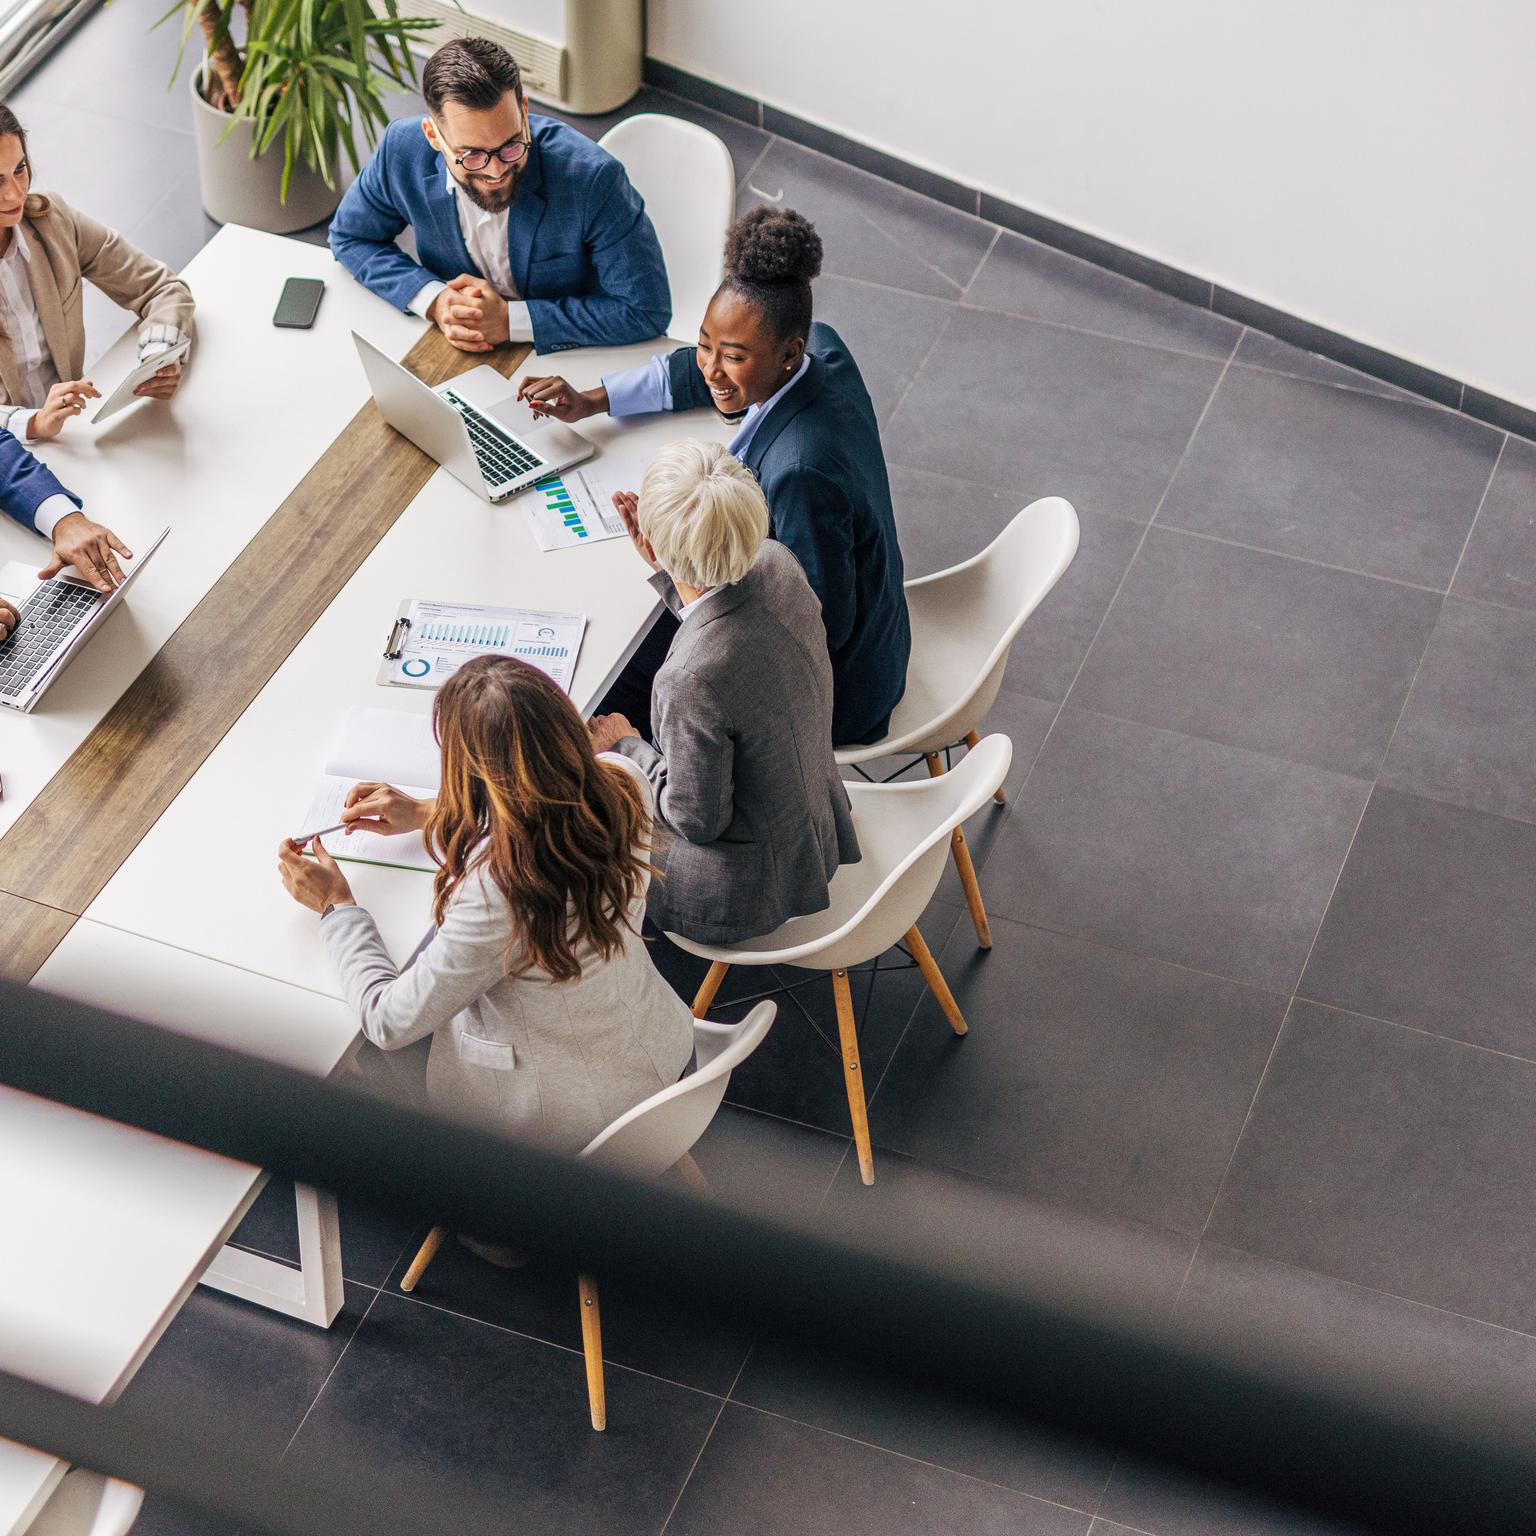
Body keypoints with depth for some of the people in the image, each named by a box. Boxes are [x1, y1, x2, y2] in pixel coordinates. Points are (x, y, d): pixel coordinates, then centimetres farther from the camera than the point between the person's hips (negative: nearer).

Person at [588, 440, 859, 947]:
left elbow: (696, 820, -24)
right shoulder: (777, 563, -17)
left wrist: (625, 746, -10)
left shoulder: (693, 678, -40)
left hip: (744, 888, -7)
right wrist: (664, 571, 1)